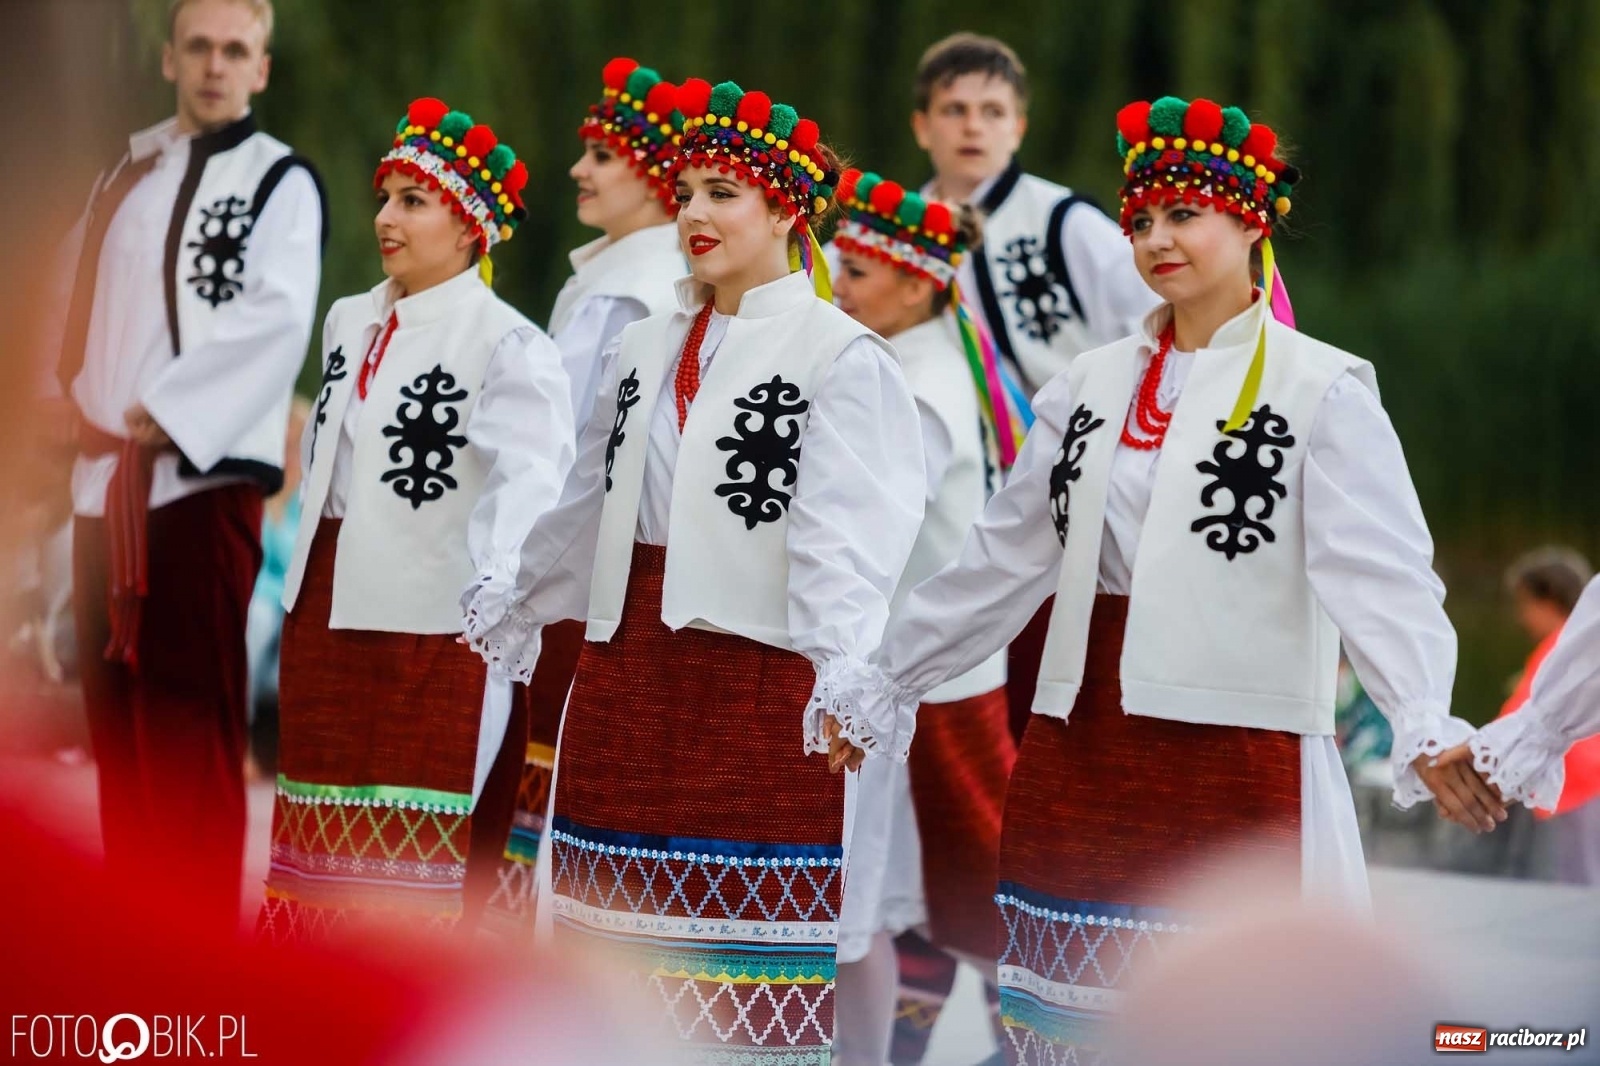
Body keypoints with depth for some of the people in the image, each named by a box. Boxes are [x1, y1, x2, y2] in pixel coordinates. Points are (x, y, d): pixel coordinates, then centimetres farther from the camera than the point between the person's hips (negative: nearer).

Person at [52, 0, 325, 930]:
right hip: (105, 473, 6)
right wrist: (70, 394, 1)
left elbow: (275, 320, -12)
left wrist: (169, 415, -17)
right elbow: (80, 292, 18)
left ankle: (202, 936, -6)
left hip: (203, 474, -6)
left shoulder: (281, 181, 1)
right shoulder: (128, 172, 18)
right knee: (118, 710, 8)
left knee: (187, 712, -8)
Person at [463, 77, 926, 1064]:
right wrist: (508, 622, 29)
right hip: (629, 664, 7)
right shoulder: (646, 351, 15)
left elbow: (848, 536, -16)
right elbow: (586, 509, 25)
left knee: (746, 946, -5)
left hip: (756, 670, -7)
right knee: (631, 948, 7)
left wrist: (842, 686, -27)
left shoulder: (838, 354, -6)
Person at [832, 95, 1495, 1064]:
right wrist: (881, 684, 20)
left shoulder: (1321, 390, -5)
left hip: (1240, 758, -5)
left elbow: (1379, 573, -16)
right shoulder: (1094, 384, 12)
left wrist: (1426, 729, -31)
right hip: (1083, 746, 6)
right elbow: (1002, 560, 19)